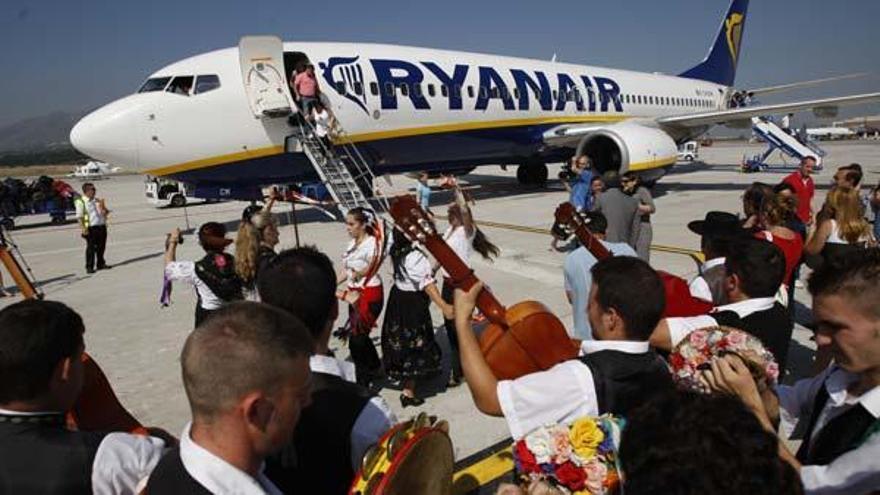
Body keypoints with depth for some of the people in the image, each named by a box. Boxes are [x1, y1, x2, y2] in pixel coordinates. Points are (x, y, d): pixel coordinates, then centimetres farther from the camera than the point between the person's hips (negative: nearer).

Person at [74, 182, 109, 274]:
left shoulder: (97, 201, 14)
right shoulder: (81, 202, -4)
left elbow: (106, 212, 19)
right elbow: (79, 216, -9)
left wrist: (103, 208, -4)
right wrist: (83, 228, -18)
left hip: (102, 226, 6)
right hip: (91, 228, -6)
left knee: (101, 246, 11)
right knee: (91, 248, -2)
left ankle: (100, 264, 25)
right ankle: (89, 267, 5)